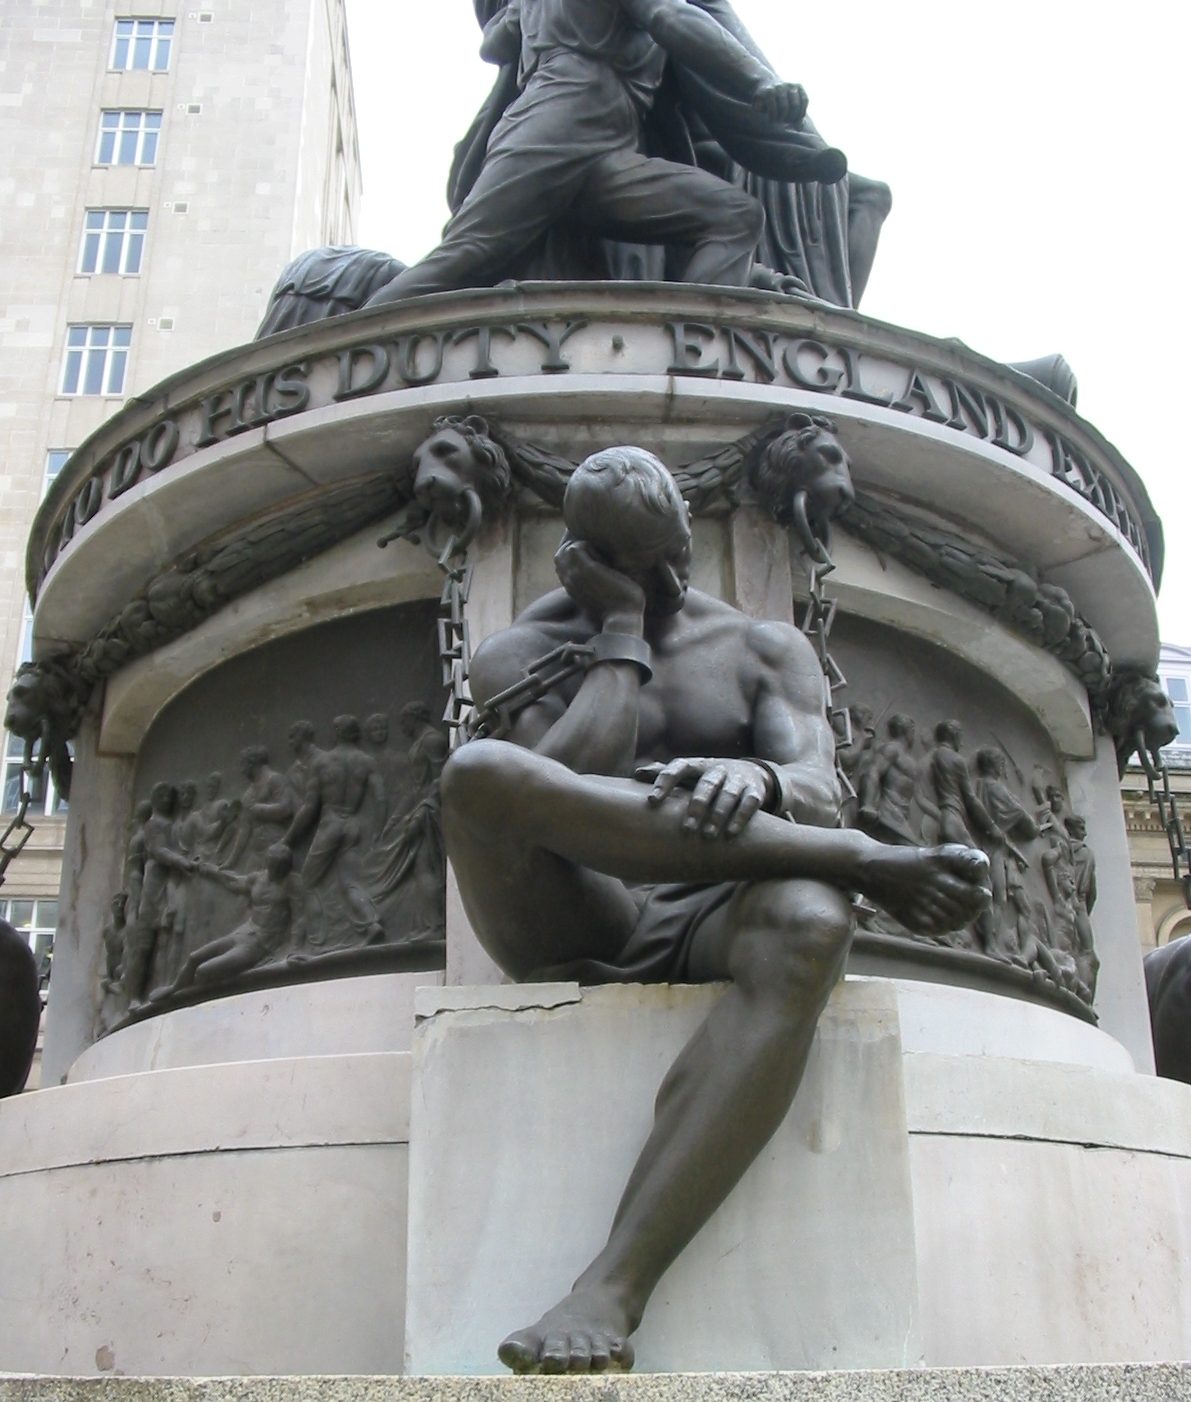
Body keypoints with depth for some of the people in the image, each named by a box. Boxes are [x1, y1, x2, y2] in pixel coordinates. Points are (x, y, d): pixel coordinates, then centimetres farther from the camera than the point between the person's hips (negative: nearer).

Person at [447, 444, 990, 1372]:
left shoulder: (767, 649, 20)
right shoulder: (521, 655, 17)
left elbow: (818, 793, 0)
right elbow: (558, 785, -5)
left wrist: (755, 780, -25)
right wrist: (622, 630, 4)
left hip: (714, 925, 0)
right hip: (579, 930, 0)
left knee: (807, 924, -38)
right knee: (477, 774, -32)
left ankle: (610, 1292, -45)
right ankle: (864, 864, -27)